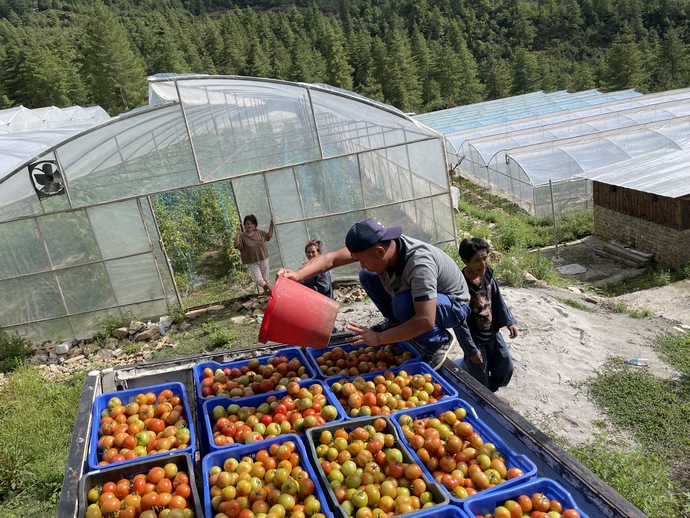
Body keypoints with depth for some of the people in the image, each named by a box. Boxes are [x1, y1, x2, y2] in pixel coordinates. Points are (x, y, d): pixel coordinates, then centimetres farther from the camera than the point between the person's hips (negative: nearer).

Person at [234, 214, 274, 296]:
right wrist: (238, 234, -33)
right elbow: (236, 245, -25)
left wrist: (271, 225, 8)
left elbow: (269, 236, 16)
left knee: (265, 278, 11)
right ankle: (270, 289, 14)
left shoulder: (259, 232, 1)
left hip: (263, 260, 3)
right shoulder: (242, 236, -11)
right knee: (259, 280, -11)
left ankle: (266, 291, 32)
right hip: (252, 263, -3)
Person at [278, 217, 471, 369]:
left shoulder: (419, 264, -39)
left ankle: (439, 341, -10)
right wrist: (297, 275, -34)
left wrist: (379, 339, -36)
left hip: (454, 306, -7)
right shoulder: (377, 245, -18)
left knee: (403, 304, -36)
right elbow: (330, 258, -18)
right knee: (367, 276, -4)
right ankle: (396, 324, 11)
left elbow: (425, 321, -42)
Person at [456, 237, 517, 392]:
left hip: (493, 333, 7)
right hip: (475, 339, -7)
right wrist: (471, 350, -20)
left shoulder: (487, 273, -10)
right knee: (481, 382, 10)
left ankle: (490, 392, 47)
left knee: (506, 369, 22)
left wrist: (509, 321, 3)